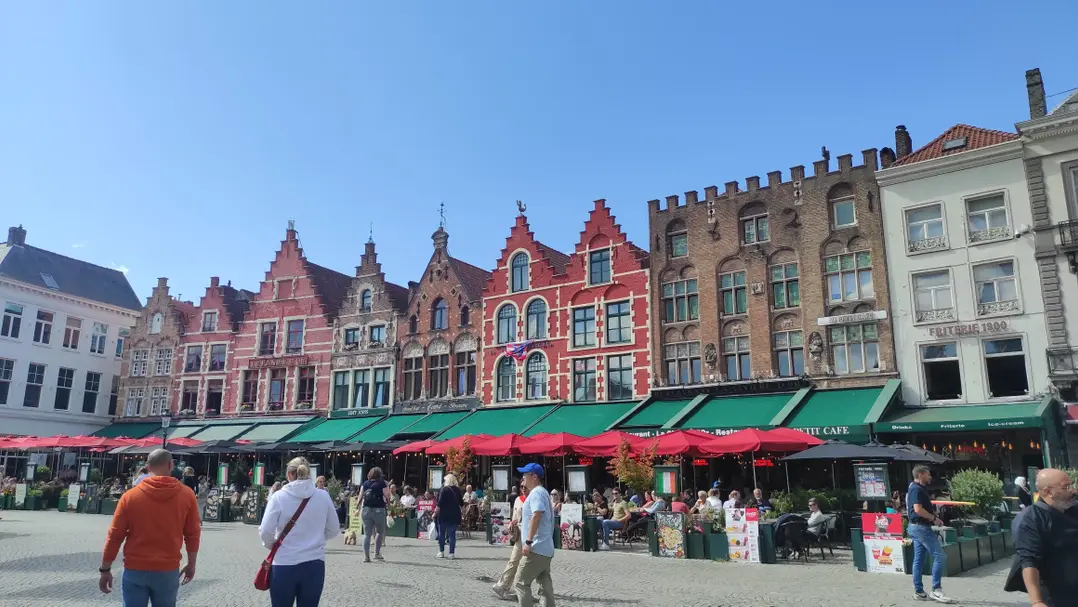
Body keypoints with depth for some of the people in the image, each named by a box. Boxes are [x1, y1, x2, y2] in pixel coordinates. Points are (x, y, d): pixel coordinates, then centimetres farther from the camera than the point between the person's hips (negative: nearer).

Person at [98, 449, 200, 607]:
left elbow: (115, 536, -2)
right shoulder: (187, 495, -3)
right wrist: (191, 564, 13)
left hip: (135, 570, 0)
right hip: (168, 571, 0)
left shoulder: (131, 496, -4)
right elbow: (193, 534, 1)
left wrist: (105, 569, 8)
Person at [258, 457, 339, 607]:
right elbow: (334, 530, 7)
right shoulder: (323, 496, -1)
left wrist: (272, 546, 11)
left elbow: (265, 531, -8)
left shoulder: (279, 496, -7)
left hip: (284, 566, -2)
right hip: (315, 565, 2)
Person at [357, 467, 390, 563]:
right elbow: (387, 497, -9)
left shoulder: (365, 483, 7)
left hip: (366, 509, 3)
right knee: (380, 532, 16)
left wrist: (360, 508, 17)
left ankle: (366, 556, 3)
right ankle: (377, 553, 13)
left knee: (367, 534, 7)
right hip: (378, 510, -3)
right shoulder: (382, 483, -5)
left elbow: (360, 497, 9)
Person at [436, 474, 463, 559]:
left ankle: (441, 552, 12)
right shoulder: (457, 490, 4)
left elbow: (440, 503, -12)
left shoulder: (445, 489, -9)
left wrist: (435, 513, -5)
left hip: (444, 515, -3)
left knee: (441, 533, 10)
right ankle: (452, 553, 3)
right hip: (455, 515, 3)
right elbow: (461, 502, 13)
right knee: (452, 534, 6)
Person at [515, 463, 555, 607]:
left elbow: (536, 516, -25)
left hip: (536, 548, -10)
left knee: (521, 582, -5)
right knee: (545, 583, 9)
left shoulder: (536, 492, -12)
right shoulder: (542, 492, 20)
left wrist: (528, 541, -28)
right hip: (545, 548, 10)